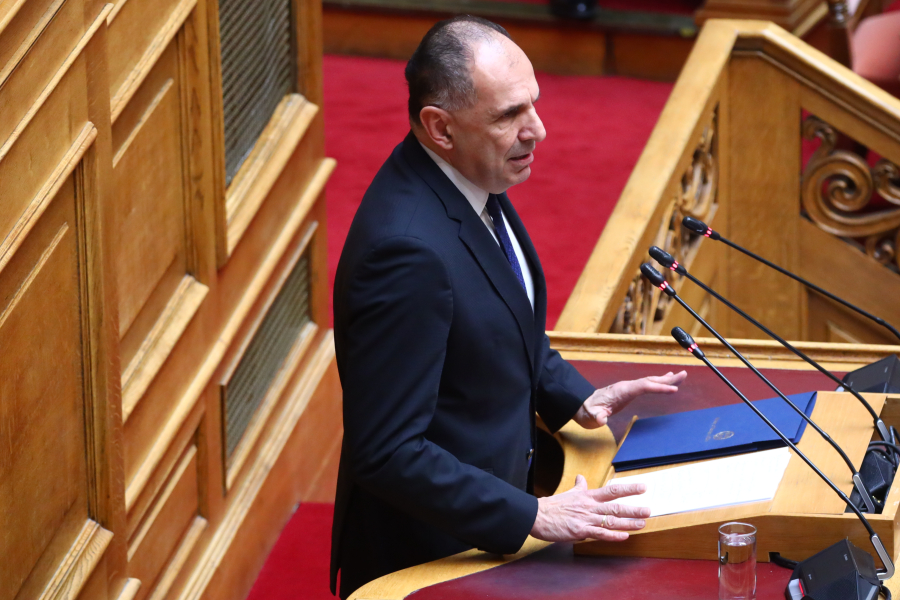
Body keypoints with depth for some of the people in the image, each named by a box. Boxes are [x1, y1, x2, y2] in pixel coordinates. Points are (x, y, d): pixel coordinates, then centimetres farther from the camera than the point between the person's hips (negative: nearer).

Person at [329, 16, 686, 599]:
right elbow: (386, 453, -29)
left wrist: (574, 397, 4)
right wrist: (533, 516, -26)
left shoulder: (472, 180, -2)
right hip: (428, 551, -9)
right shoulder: (408, 248, -31)